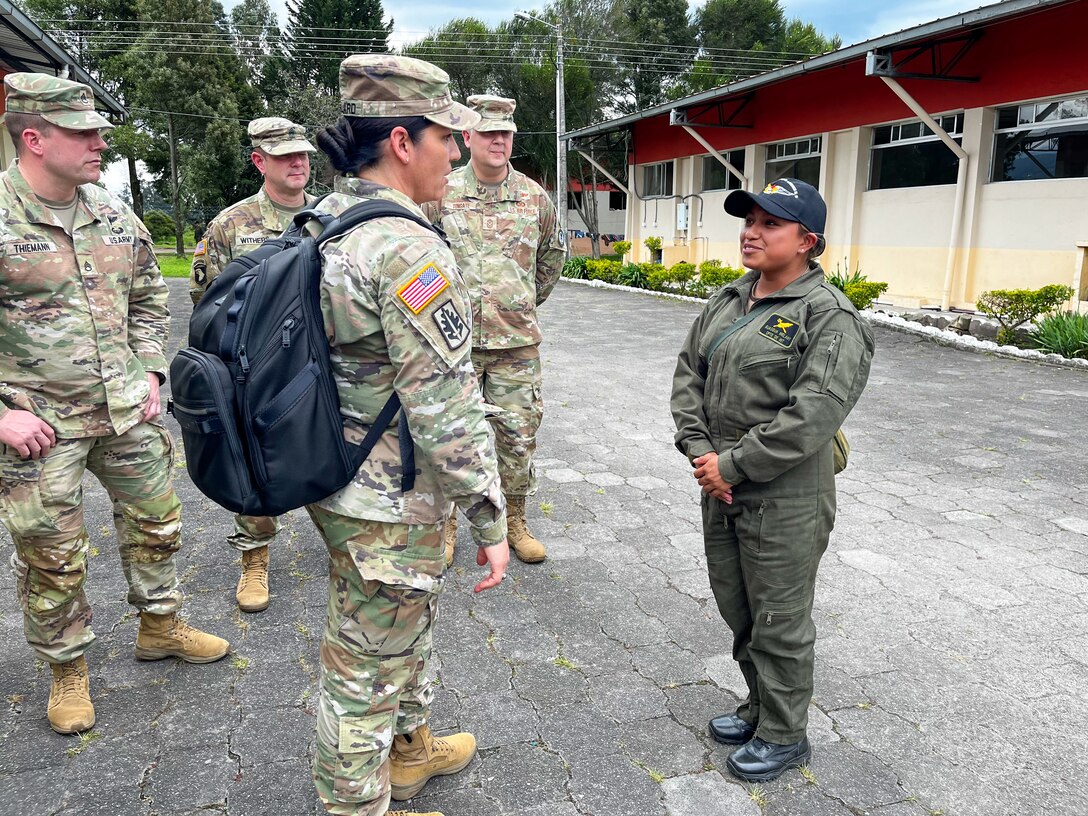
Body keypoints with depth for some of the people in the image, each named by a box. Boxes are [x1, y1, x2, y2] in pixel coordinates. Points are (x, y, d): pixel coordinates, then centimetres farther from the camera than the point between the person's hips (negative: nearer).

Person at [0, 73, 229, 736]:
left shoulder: (116, 216, 4)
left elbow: (149, 299, 16)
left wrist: (150, 373, 6)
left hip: (128, 410, 5)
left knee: (155, 523, 17)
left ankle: (161, 626, 39)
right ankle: (67, 669, 30)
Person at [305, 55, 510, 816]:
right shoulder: (408, 249, -25)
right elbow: (446, 409, -25)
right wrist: (491, 520, -15)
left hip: (337, 480, 10)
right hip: (388, 504, -10)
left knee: (407, 626, 29)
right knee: (368, 668, 9)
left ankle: (409, 749, 51)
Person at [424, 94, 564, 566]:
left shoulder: (534, 196, 6)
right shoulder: (440, 194, -1)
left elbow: (553, 253, 22)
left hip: (517, 341, 2)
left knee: (519, 434, 8)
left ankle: (514, 521, 25)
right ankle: (445, 524, 22)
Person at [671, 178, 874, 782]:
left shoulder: (830, 318, -15)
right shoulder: (726, 301, 9)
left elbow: (812, 417, -23)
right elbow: (688, 374, 8)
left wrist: (733, 465, -20)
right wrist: (699, 451, -6)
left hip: (784, 500, -7)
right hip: (720, 490, 8)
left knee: (779, 623, 8)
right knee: (737, 612, 21)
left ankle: (783, 736, 30)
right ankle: (759, 707, 44)